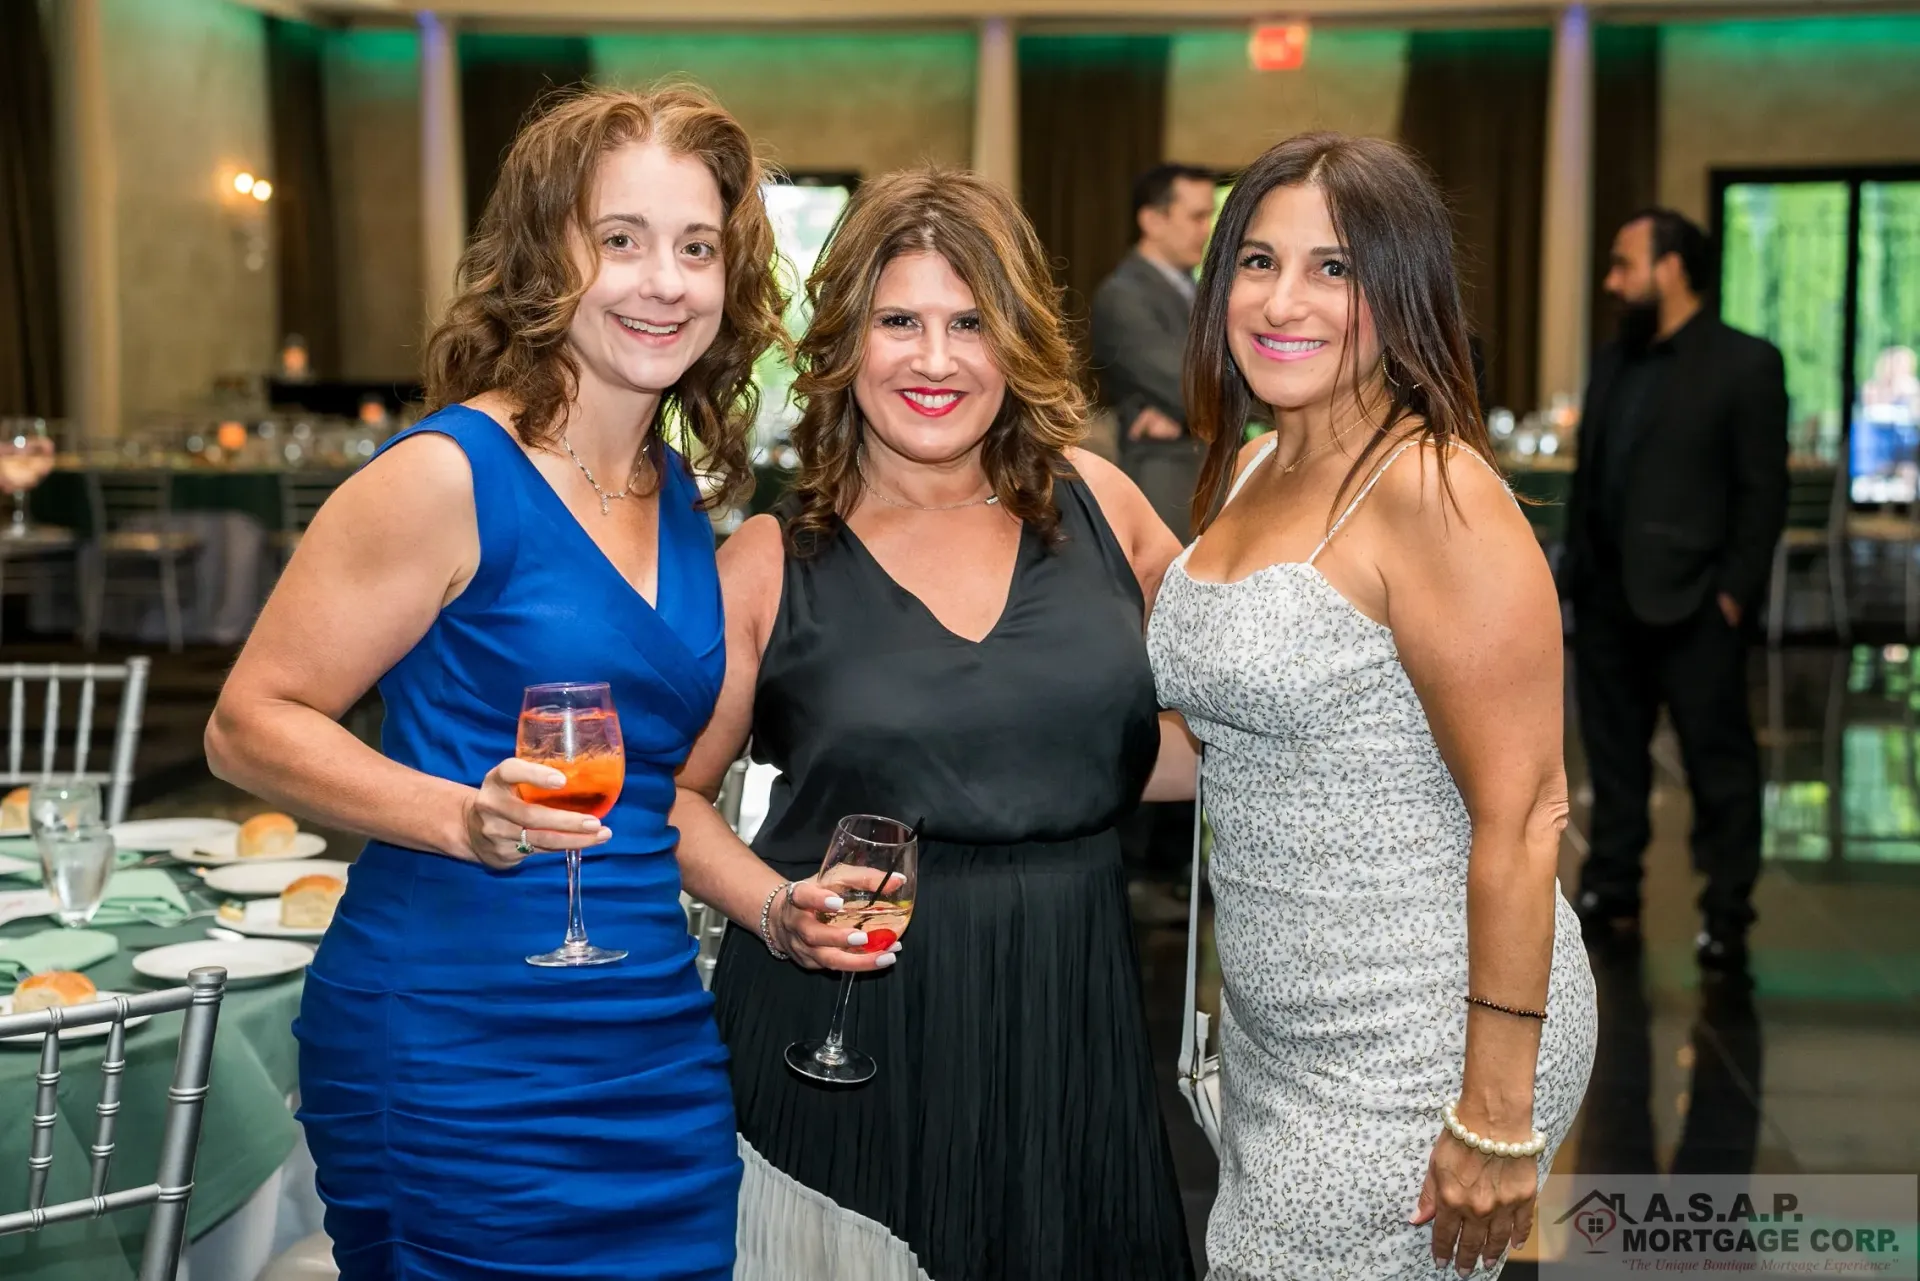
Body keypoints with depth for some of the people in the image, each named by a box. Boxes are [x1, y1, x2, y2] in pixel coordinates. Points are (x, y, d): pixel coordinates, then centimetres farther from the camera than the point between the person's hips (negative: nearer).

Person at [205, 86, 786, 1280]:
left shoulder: (683, 497, 9)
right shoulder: (449, 476, -12)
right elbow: (252, 725, -11)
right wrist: (468, 819, -24)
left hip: (661, 1039, 7)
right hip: (460, 1054, -7)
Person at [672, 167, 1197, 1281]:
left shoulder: (1095, 505, 4)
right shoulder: (773, 565, -2)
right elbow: (676, 792, 4)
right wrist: (775, 912, -10)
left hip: (1067, 1022, 2)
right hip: (844, 1038, -2)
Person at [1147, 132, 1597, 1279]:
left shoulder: (1429, 492, -18)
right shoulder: (1249, 470, 8)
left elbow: (1522, 816, -20)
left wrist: (1498, 1117, -20)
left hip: (1419, 1053, -8)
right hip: (1275, 1034, 9)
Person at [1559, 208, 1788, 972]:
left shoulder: (1745, 364, -6)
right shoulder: (1612, 362, 14)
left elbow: (1763, 490, -9)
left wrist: (1736, 591, -13)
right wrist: (1575, 568, 9)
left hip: (1691, 602, -7)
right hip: (1607, 596, 7)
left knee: (1718, 762, 1)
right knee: (1613, 755, 13)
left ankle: (1726, 916, 10)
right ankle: (1612, 897, 23)